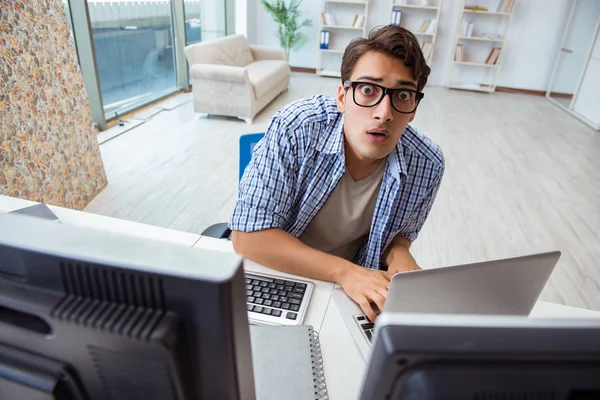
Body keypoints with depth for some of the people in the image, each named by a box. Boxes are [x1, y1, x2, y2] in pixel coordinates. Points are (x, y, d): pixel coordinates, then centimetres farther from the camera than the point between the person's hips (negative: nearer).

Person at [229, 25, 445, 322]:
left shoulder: (426, 165, -14)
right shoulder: (295, 128, -25)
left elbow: (401, 232, 5)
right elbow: (248, 236, -24)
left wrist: (399, 256, -18)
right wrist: (343, 271, -31)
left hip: (358, 288, 3)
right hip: (275, 276, -2)